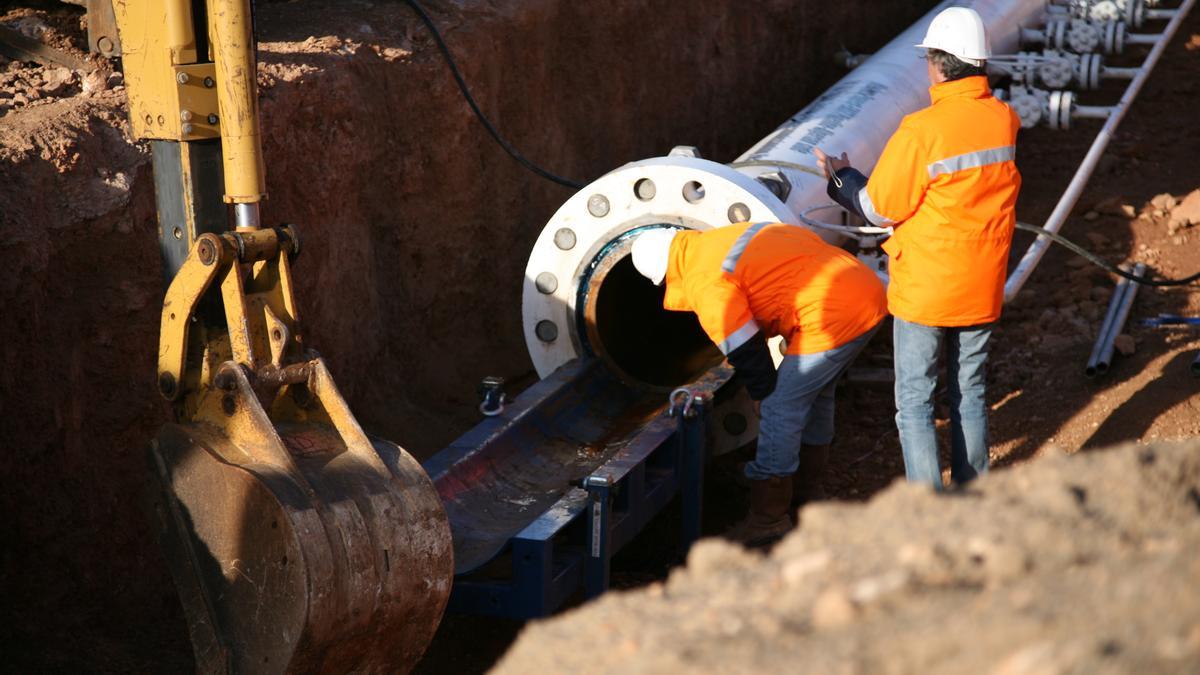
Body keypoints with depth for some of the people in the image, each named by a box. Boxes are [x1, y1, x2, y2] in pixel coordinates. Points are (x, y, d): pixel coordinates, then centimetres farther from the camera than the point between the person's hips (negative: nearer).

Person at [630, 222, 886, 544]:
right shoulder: (724, 238, 20)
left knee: (781, 407, -3)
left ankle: (769, 516, 4)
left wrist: (762, 393, 12)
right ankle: (806, 484, 44)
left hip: (833, 315, -10)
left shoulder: (705, 280, -9)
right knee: (814, 392, 27)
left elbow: (744, 347, -7)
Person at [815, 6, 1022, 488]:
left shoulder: (922, 131, -22)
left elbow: (881, 208, -13)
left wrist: (841, 179, 4)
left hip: (924, 290, -5)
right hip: (982, 288, 5)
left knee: (915, 402, 6)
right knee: (970, 394, 18)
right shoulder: (1006, 121, -4)